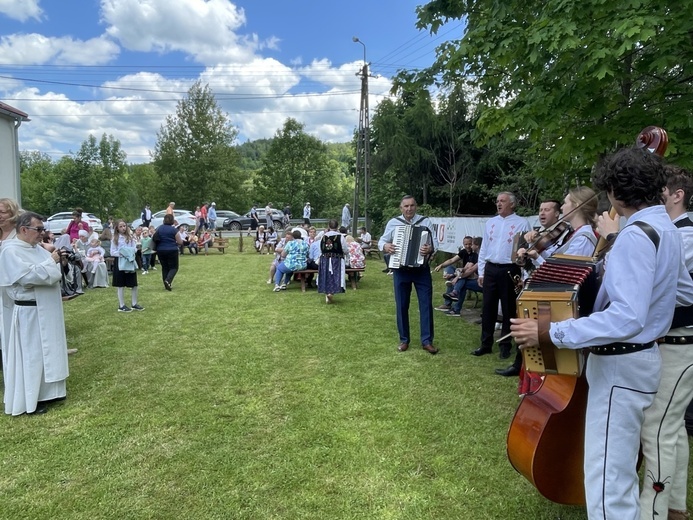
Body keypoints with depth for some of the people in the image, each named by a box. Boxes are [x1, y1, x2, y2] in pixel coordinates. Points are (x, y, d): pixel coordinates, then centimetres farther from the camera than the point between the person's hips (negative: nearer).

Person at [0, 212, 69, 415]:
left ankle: (45, 392, 28)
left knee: (46, 351, 16)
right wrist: (51, 262, -18)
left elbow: (52, 272, 17)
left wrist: (61, 262, -1)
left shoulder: (36, 248, 10)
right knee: (30, 355, 0)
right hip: (28, 313, -9)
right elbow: (29, 277, -26)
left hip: (45, 310, 9)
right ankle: (28, 401, 12)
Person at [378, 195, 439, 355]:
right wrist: (385, 246, -17)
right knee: (402, 306, 7)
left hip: (422, 269, 0)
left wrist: (430, 248, -28)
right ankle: (404, 340, 20)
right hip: (401, 270, 1)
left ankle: (427, 341, 11)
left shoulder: (426, 221, 1)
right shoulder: (393, 223, 3)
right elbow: (381, 241, 7)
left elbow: (435, 241, -5)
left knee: (426, 304, 1)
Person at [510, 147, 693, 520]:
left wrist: (548, 332, -34)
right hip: (642, 355, 11)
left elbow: (627, 318, -32)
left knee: (607, 477, -2)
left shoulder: (635, 236, -23)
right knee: (621, 466, 25)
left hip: (621, 364, -10)